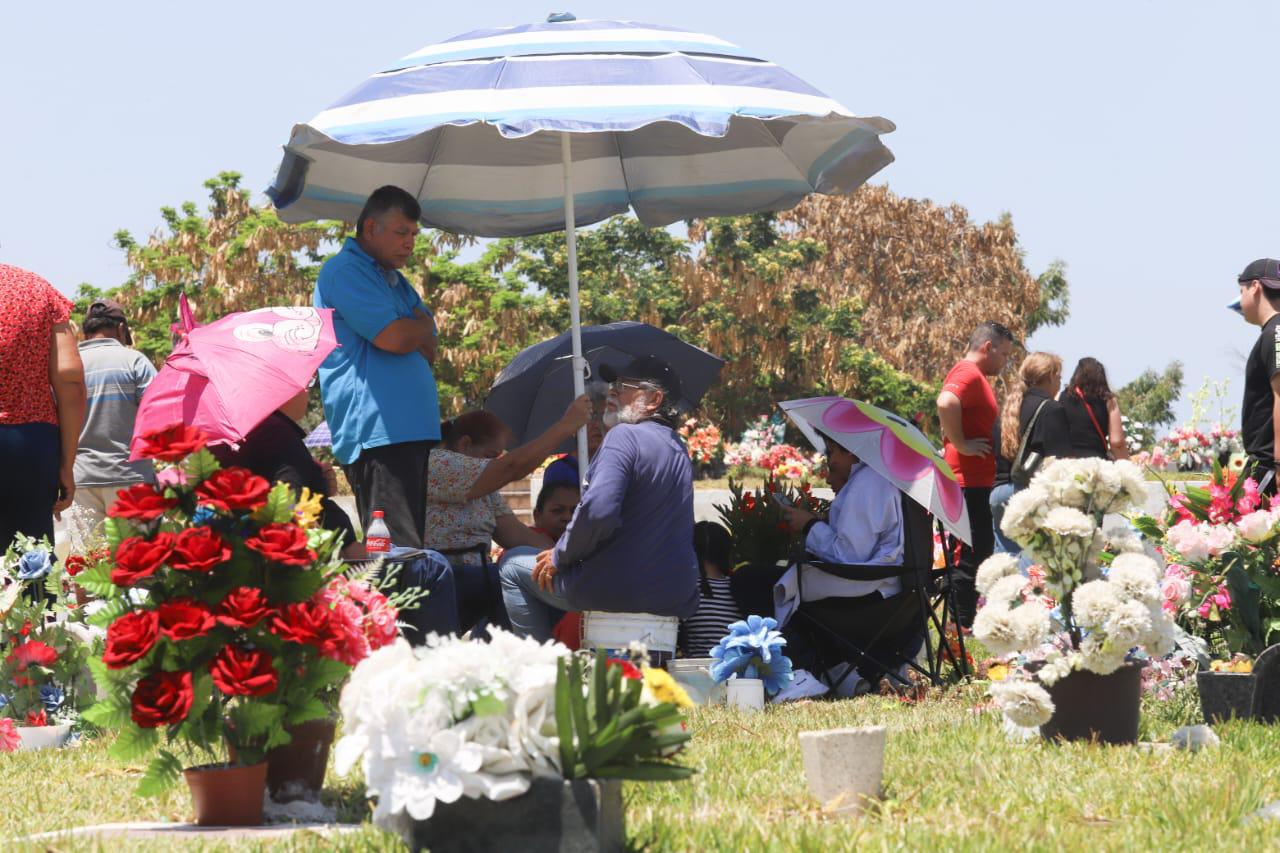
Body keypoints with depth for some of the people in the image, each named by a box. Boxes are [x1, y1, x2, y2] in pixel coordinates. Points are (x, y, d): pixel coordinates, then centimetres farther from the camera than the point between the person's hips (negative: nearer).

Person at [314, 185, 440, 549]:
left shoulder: (395, 281, 26)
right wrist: (423, 328, 7)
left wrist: (412, 333, -1)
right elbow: (393, 337, -14)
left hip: (412, 430, 10)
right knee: (396, 551, -18)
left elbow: (429, 349, 21)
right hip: (377, 433, -10)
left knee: (413, 546, 6)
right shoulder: (344, 271, -4)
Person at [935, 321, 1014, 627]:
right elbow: (946, 404, -32)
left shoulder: (974, 376, 21)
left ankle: (963, 625, 17)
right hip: (969, 483, -11)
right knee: (971, 556, -10)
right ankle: (962, 628, -9)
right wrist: (962, 445, -23)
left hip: (975, 482, 11)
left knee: (974, 554, 13)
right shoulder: (969, 373, -13)